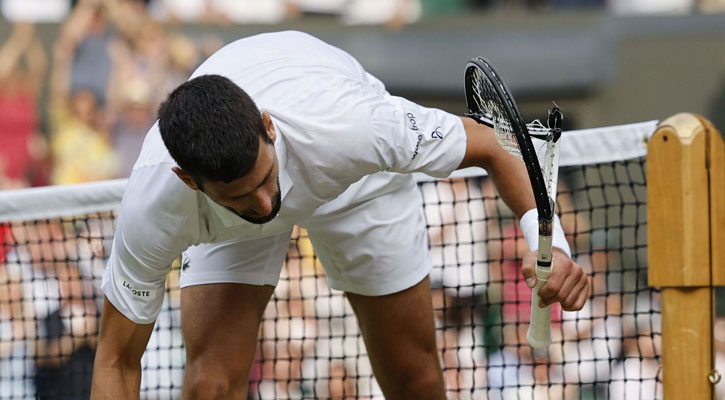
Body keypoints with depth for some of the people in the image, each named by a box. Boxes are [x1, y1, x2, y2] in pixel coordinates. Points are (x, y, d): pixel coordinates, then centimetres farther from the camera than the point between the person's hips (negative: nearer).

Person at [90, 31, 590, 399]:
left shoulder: (345, 124, -46)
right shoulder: (154, 204, -41)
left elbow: (489, 143, -31)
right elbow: (117, 359, -28)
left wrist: (546, 239, -46)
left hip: (356, 180, 0)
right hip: (225, 230, 0)